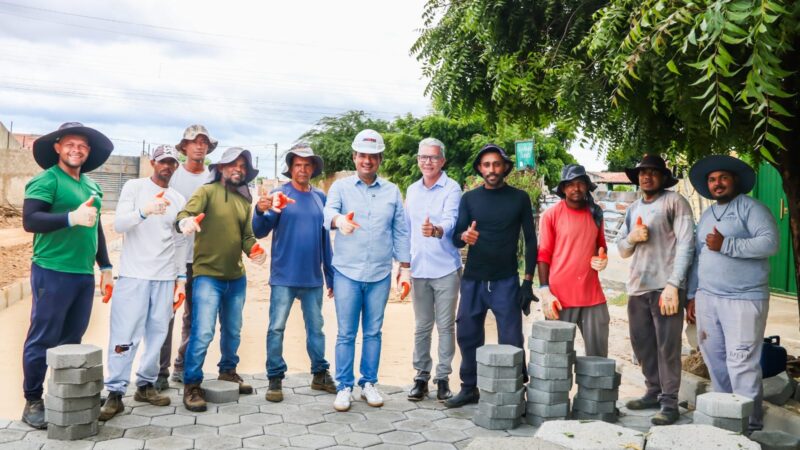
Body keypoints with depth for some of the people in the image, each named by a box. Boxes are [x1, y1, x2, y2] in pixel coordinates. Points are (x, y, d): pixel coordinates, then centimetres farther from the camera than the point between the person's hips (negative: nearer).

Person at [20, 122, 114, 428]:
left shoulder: (92, 187, 17)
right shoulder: (46, 180, -5)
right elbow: (30, 220, -16)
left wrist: (105, 267, 21)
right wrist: (71, 218, -27)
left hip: (84, 275, 7)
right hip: (53, 272, -7)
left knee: (72, 340, 11)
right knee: (43, 339, 0)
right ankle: (32, 402, 13)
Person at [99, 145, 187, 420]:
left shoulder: (179, 200, 13)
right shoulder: (134, 187, 2)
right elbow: (119, 224, -9)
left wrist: (181, 278, 12)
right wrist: (144, 211, -27)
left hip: (165, 278, 4)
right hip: (134, 275, -4)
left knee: (157, 333, 4)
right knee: (124, 336, -4)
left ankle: (146, 385, 15)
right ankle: (115, 393, 2)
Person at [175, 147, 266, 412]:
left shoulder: (245, 201, 11)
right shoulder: (207, 191, -5)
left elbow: (247, 235, 9)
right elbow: (186, 212, -21)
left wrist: (254, 250, -13)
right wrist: (185, 221, -45)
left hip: (236, 277, 6)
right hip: (207, 275, -6)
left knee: (233, 331, 18)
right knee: (203, 333, -10)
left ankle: (228, 371, 38)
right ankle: (191, 385, 4)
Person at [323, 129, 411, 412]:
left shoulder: (392, 191, 8)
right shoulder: (341, 187, 2)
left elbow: (401, 232, 10)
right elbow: (328, 212, -18)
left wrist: (405, 267, 6)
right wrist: (339, 219, -41)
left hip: (380, 275, 2)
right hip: (347, 273, -2)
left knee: (373, 332, 11)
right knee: (346, 333, 4)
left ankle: (369, 383, 24)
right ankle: (344, 387, 16)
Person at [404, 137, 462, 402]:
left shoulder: (451, 189, -6)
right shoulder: (412, 191, 12)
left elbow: (451, 220, -22)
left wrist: (436, 230, -44)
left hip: (446, 269, -4)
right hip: (419, 269, 4)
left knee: (445, 326, 4)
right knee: (421, 327, 10)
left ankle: (443, 377, 15)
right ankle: (421, 377, 20)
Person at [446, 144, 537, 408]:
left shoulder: (519, 198, 2)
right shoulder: (469, 198, 6)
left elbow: (530, 241, 4)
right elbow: (456, 238, 0)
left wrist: (528, 281, -3)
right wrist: (464, 237, -25)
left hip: (506, 282, -2)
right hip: (472, 280, 2)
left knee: (511, 341, -2)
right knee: (467, 336, 7)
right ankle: (469, 388, 22)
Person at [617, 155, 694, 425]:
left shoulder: (675, 202, -1)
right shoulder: (633, 209, 18)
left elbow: (685, 245, -9)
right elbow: (622, 251, 20)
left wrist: (673, 285, -16)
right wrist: (630, 238, -3)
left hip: (665, 287, -6)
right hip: (637, 287, 6)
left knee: (667, 347, -4)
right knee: (642, 343, 11)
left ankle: (669, 403, 5)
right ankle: (654, 392, 25)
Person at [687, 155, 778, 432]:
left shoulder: (750, 208, -2)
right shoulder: (706, 216, 18)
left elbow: (770, 243, -16)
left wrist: (725, 245, -18)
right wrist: (692, 295, 17)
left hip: (744, 299, -6)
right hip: (707, 298, 7)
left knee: (741, 363, -7)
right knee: (715, 360, 9)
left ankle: (749, 423, 4)